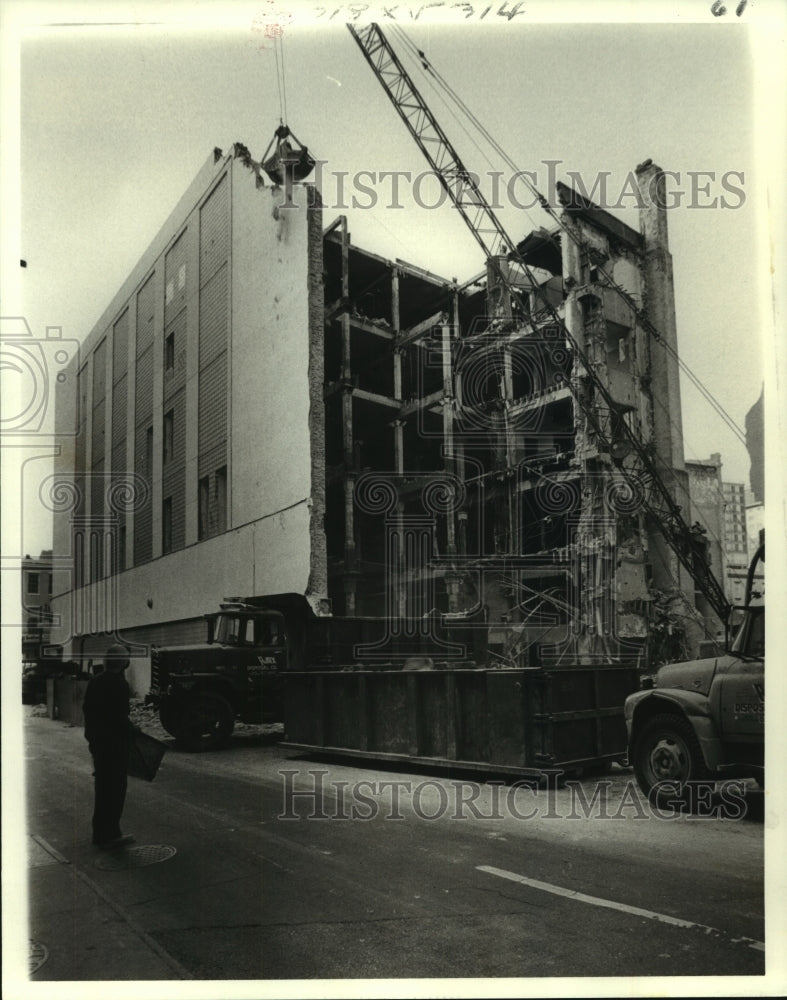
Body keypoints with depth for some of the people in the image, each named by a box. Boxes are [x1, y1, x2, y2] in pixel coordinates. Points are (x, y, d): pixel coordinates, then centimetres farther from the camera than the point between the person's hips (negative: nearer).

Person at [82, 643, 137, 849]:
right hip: (114, 741, -8)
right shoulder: (118, 684, -19)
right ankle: (109, 835, 5)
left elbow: (87, 708, 13)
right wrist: (132, 730, -4)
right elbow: (120, 717, -21)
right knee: (115, 788, 1)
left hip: (97, 740, 8)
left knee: (103, 786, 18)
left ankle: (101, 833, 27)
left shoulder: (95, 681, 7)